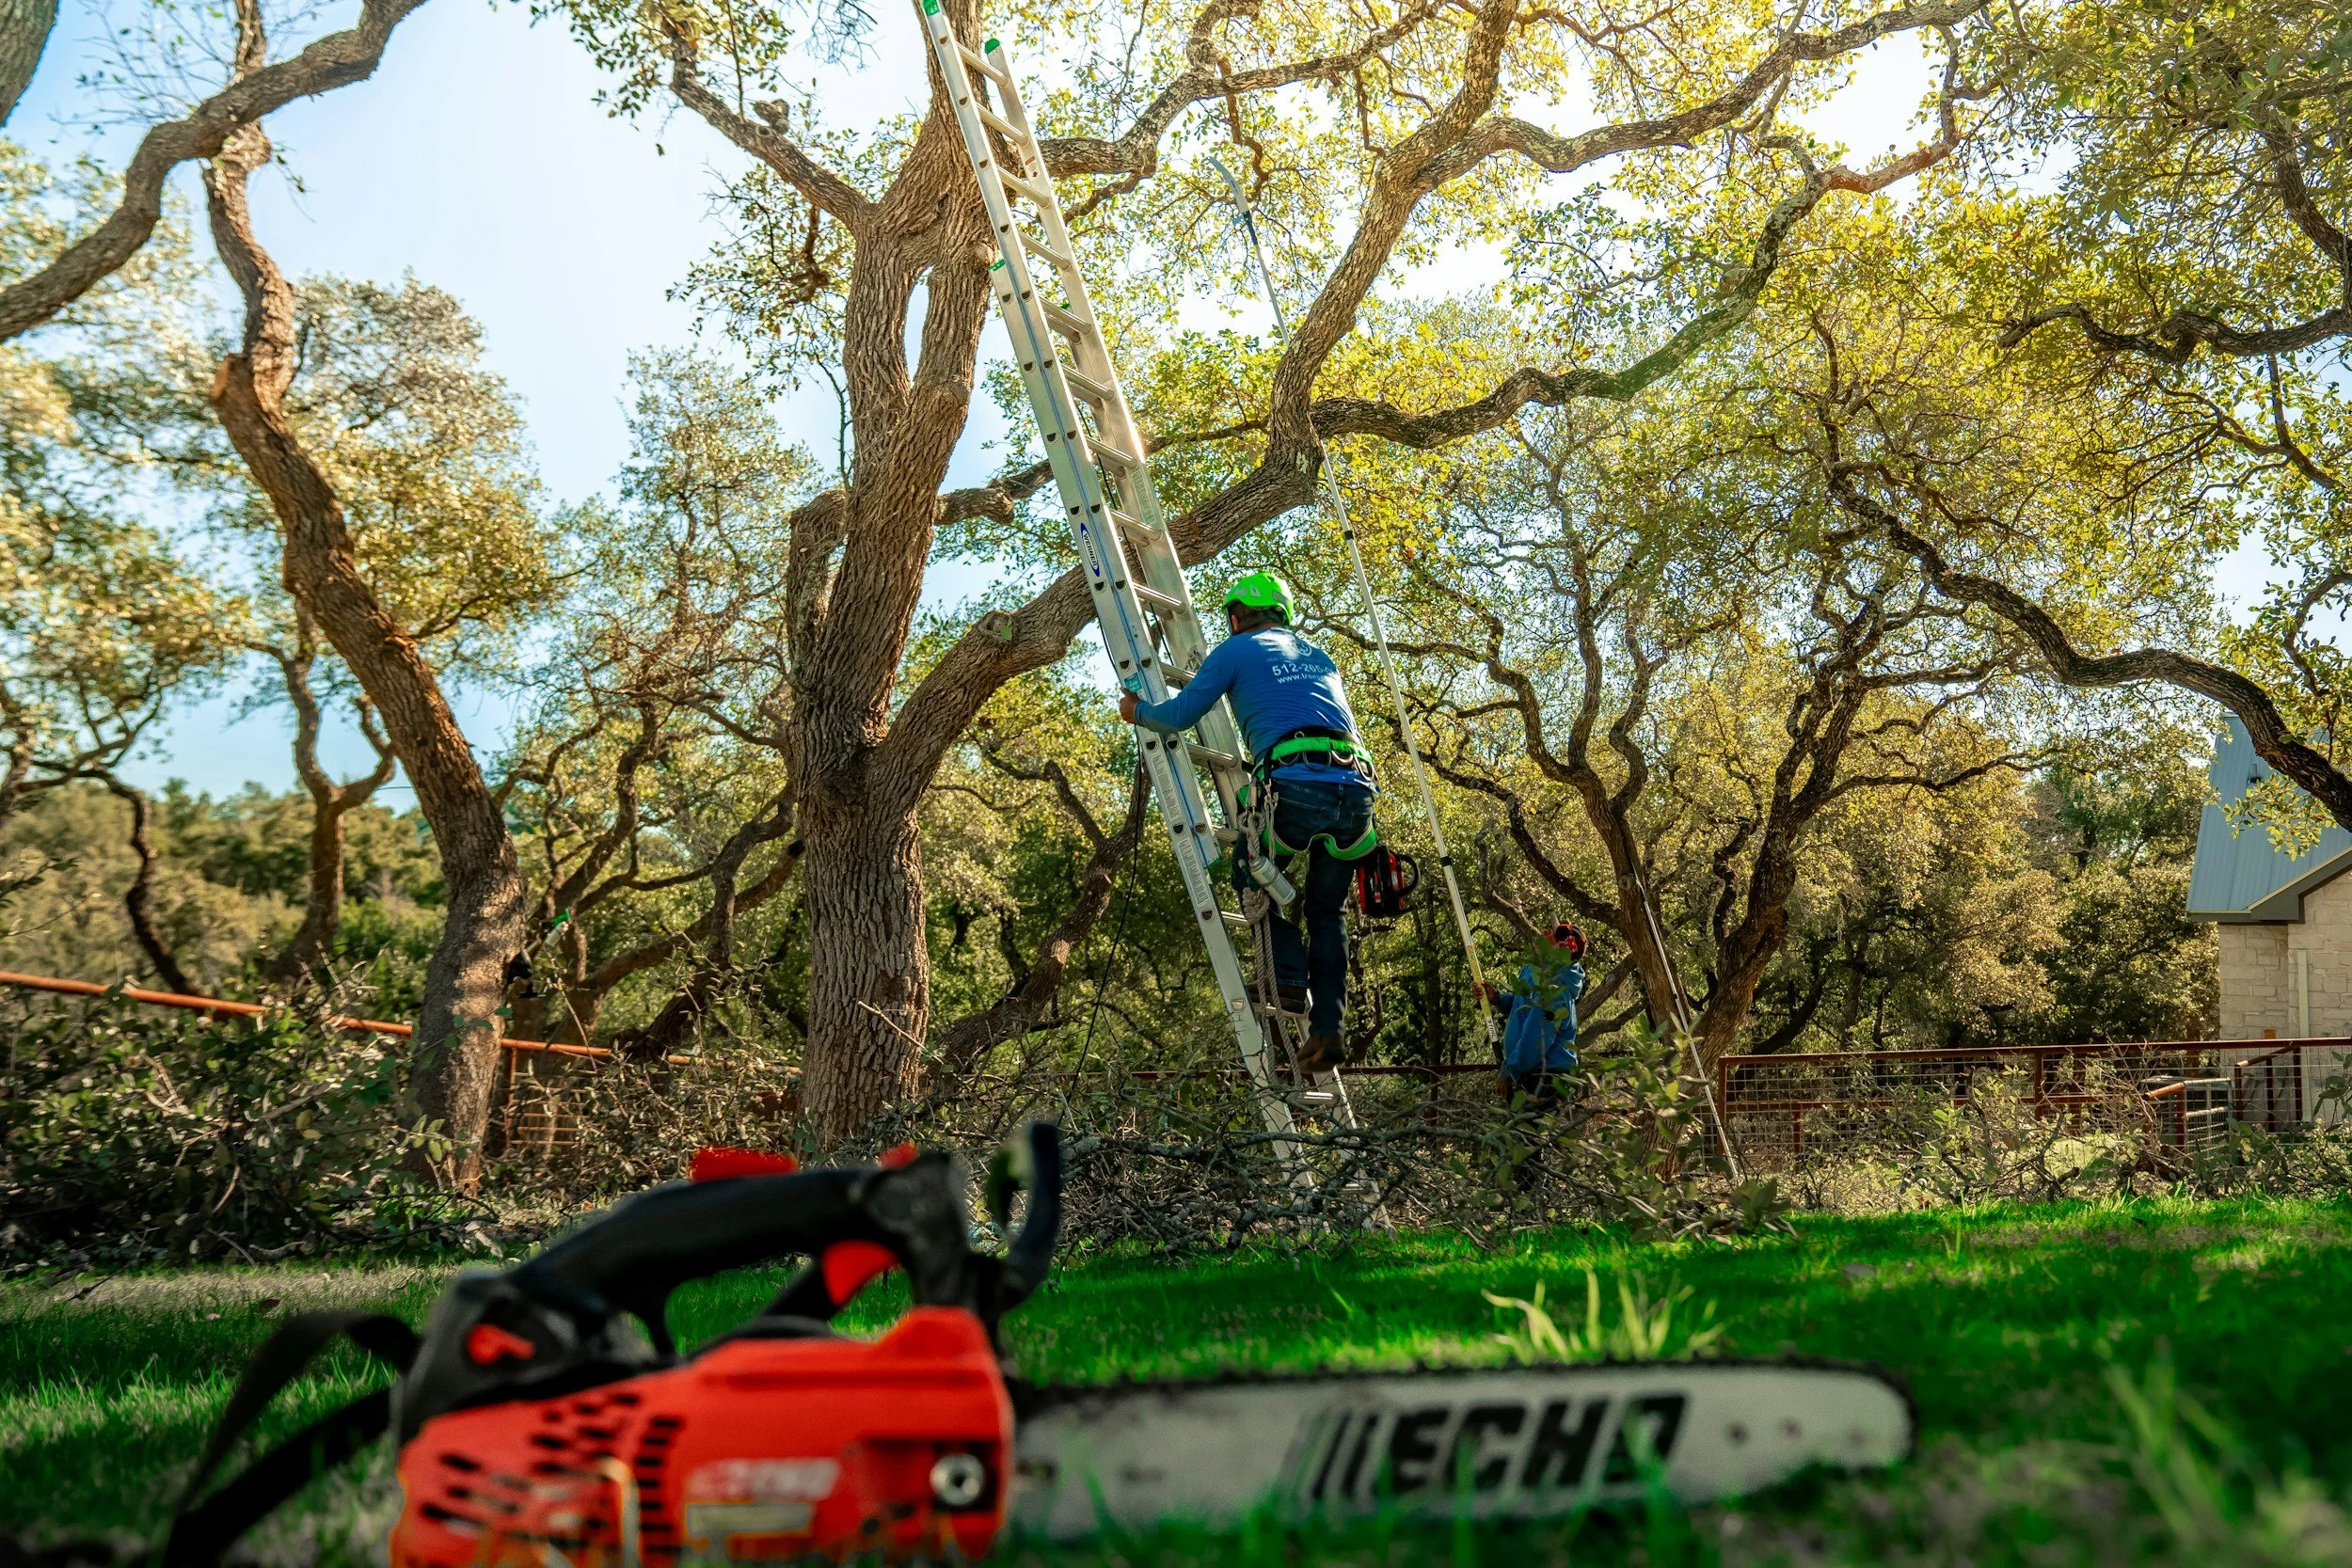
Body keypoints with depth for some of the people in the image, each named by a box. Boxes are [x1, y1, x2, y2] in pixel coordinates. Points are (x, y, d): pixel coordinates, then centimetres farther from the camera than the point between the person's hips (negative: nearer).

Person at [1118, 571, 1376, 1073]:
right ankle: (1326, 1027, 9)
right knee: (1326, 909, 20)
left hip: (1296, 785, -5)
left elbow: (1179, 716, 12)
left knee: (1252, 873, 23)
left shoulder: (1237, 650, 15)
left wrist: (1137, 711, 33)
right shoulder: (1318, 654, 31)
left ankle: (1290, 980, 7)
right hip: (1357, 787, 5)